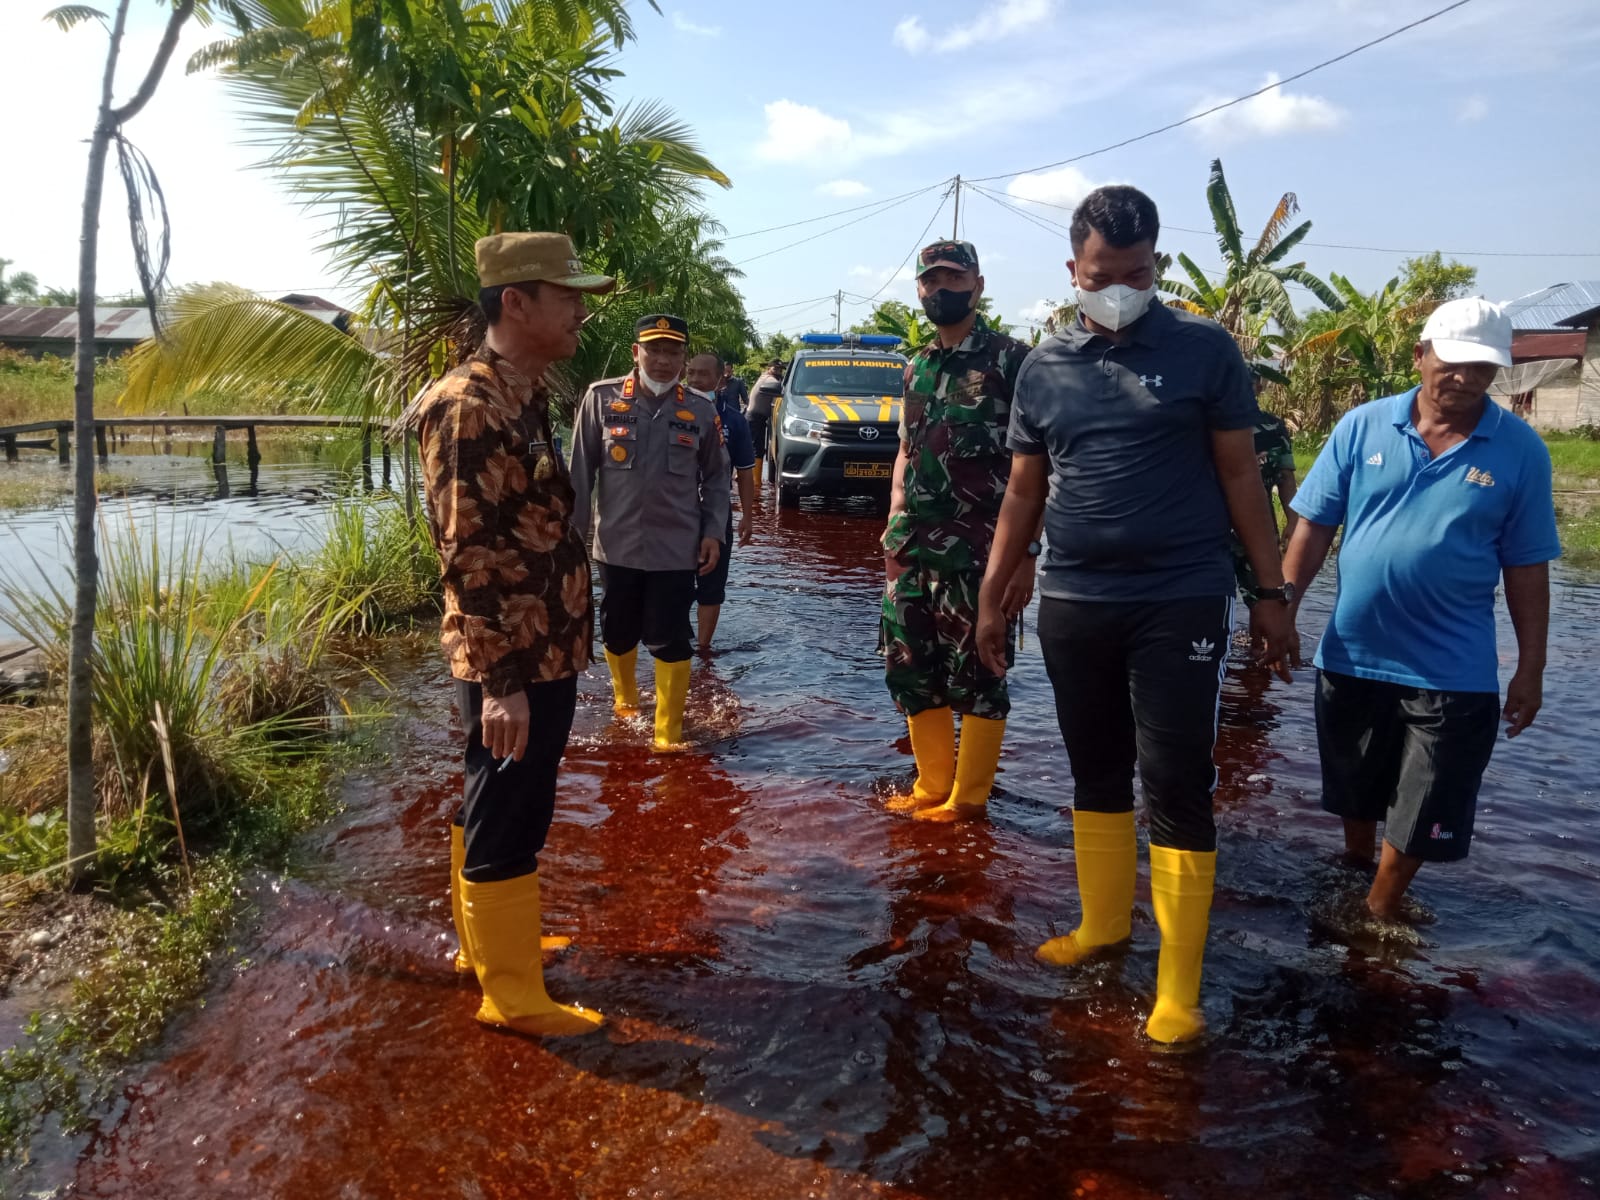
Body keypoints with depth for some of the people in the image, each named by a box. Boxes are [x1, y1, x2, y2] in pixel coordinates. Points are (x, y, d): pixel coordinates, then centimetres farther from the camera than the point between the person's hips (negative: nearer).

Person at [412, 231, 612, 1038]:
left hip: (543, 654, 10)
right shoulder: (470, 409, -19)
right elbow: (468, 556, -23)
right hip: (513, 665, -10)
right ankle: (512, 994, 17)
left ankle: (485, 941, 38)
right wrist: (499, 681, -24)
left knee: (493, 809, 21)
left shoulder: (522, 397, 11)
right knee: (507, 822, 3)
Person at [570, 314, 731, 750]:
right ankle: (624, 697, 46)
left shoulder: (701, 411, -1)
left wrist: (713, 531, -1)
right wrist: (576, 529, -2)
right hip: (616, 544, 1)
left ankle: (668, 733, 13)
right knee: (617, 633, 18)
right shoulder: (601, 399, -5)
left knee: (671, 643, 2)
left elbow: (716, 477, 8)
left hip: (677, 548, -1)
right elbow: (581, 471, -1)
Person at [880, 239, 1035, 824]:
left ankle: (966, 799, 16)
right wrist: (895, 527, 9)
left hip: (978, 550, -6)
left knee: (977, 675, 3)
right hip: (912, 550, 7)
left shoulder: (1011, 360, -4)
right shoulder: (916, 369, 15)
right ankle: (932, 788, 26)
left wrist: (1024, 553, -14)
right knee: (910, 670, 11)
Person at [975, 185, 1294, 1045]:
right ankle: (1102, 924, 32)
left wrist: (1272, 593, -1)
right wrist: (992, 598, 10)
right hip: (1072, 606, 4)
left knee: (1176, 785, -2)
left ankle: (1178, 988, 8)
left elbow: (1240, 476, 1)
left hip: (1180, 604, -3)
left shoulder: (1205, 351, -1)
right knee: (1096, 773, 14)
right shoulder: (1044, 368, 7)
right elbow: (1023, 493, 11)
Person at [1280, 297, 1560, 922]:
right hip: (1352, 655, 1)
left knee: (1419, 817, 7)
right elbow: (1315, 527, -1)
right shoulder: (1362, 426, -4)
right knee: (1355, 793, 21)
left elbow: (1526, 567, -1)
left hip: (1453, 671, -1)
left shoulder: (1521, 449, -4)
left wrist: (1531, 668, 0)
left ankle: (1379, 915, 28)